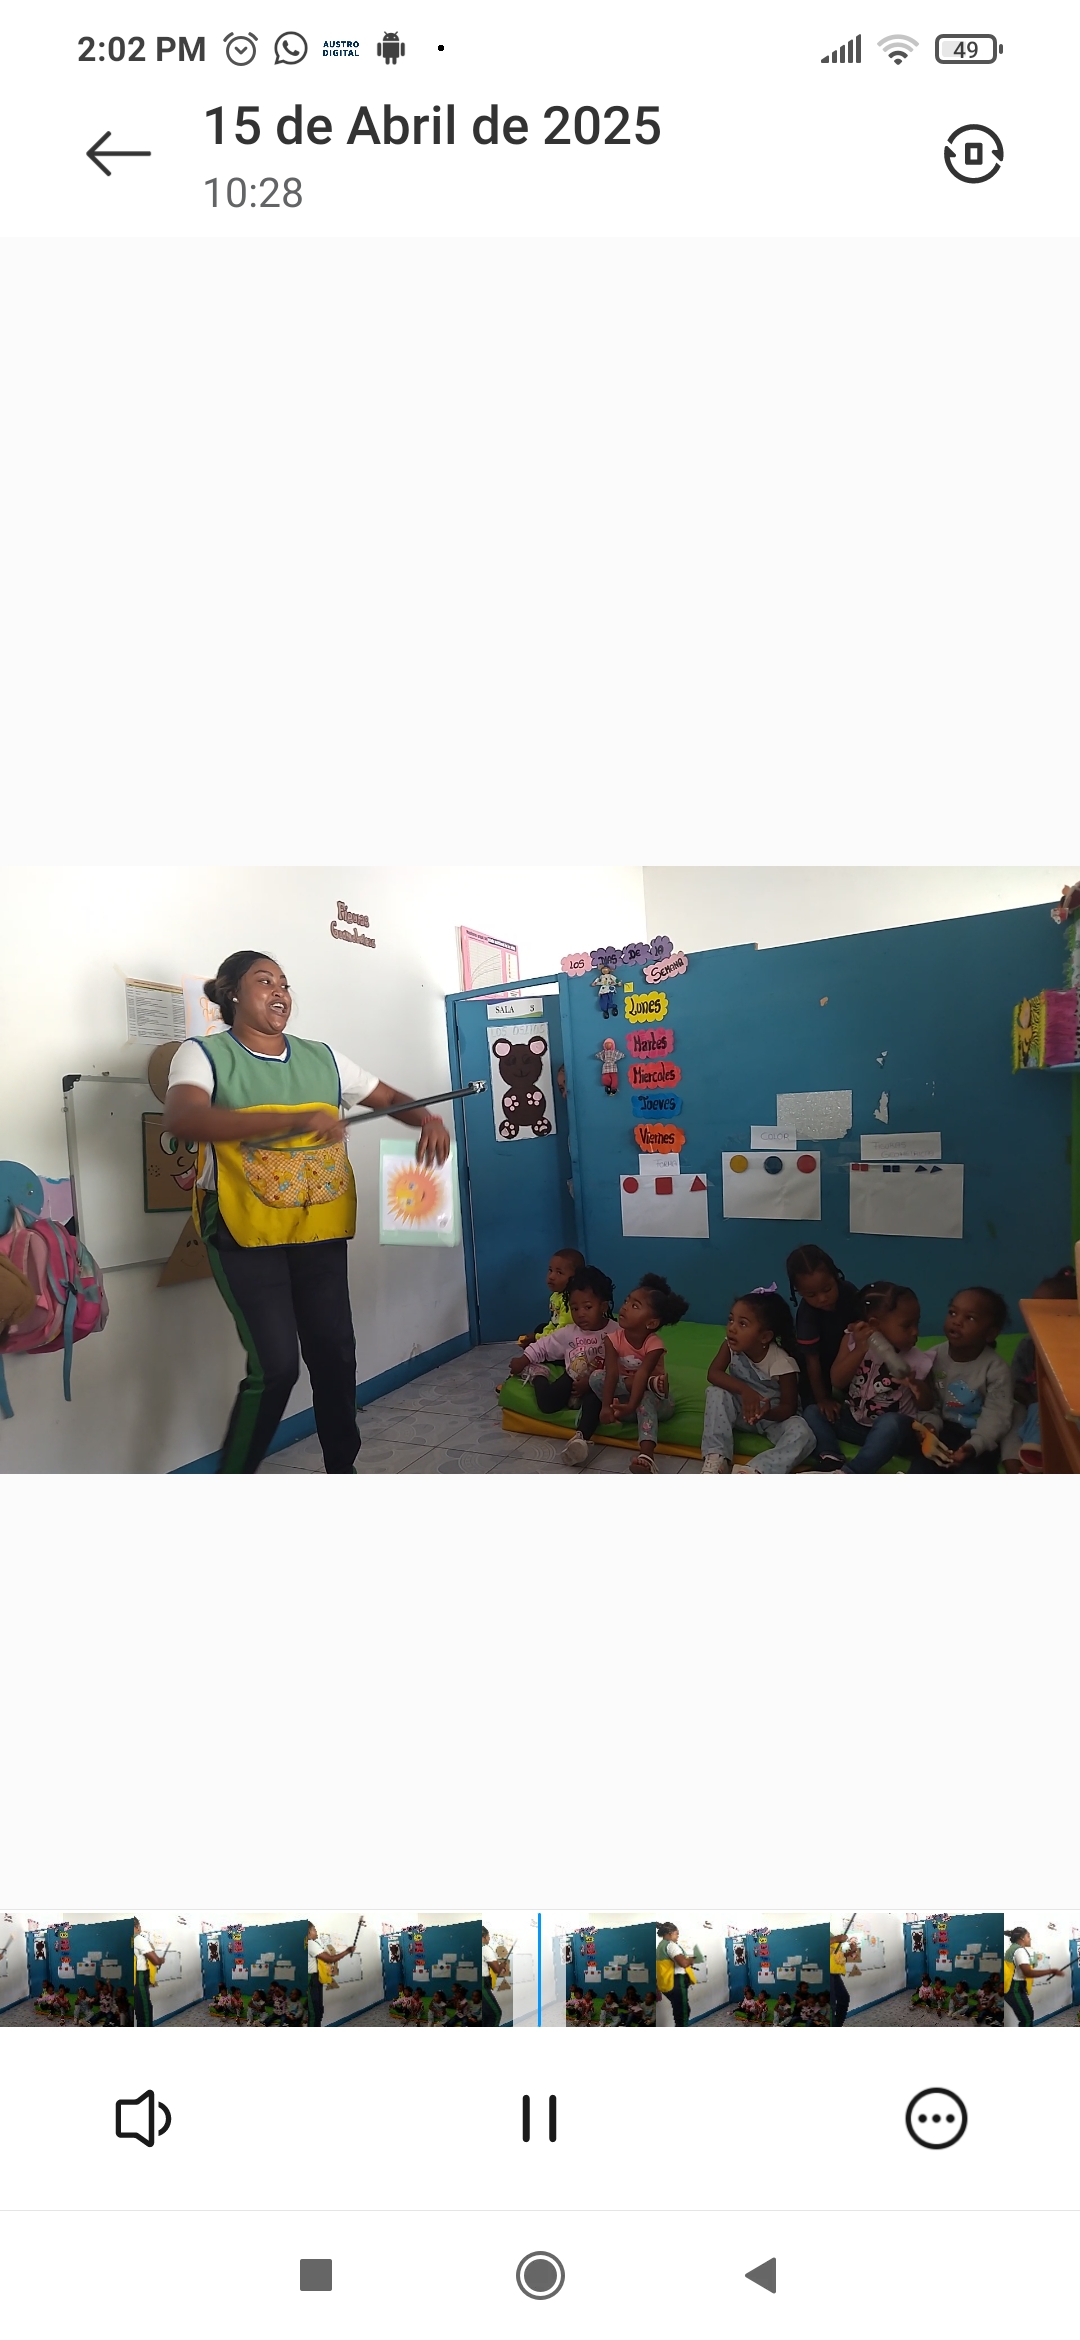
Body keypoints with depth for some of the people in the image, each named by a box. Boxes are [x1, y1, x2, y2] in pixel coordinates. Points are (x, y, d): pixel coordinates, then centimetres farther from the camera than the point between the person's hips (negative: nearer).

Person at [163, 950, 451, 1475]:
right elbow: (181, 1118, -25)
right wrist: (293, 1120, -35)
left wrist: (428, 1120, -7)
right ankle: (234, 1469, 11)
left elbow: (390, 1097, 18)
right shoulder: (204, 1054, -5)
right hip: (246, 1233, -5)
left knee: (334, 1353, 10)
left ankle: (342, 1465, 29)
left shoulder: (322, 1057, 8)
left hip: (321, 1231, 5)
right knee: (275, 1365, -12)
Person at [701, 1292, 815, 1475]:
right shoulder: (731, 1345, -15)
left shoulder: (782, 1362, -25)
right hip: (744, 1410, 3)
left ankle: (752, 1472, -41)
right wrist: (744, 1390, -40)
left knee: (802, 1436, -32)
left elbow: (789, 1407, -21)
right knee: (716, 1392, -24)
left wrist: (768, 1413, -44)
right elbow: (714, 1373, -25)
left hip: (774, 1415, -3)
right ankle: (716, 1458, -24)